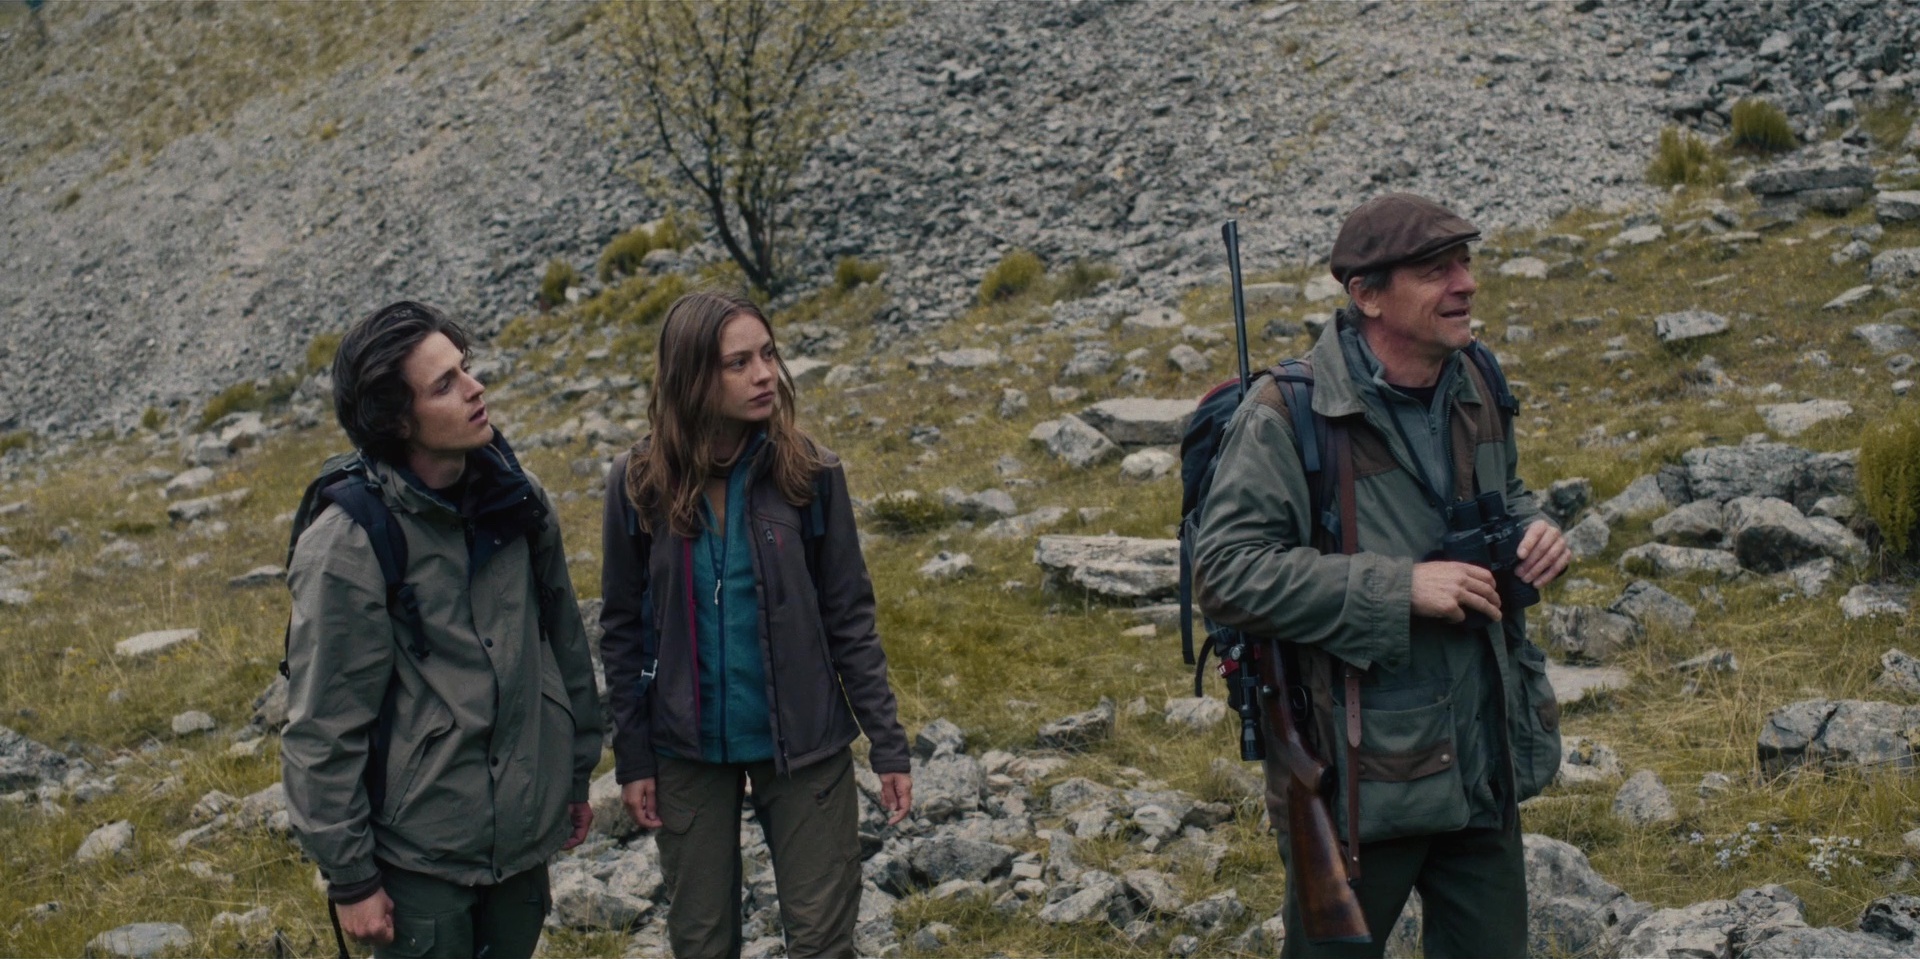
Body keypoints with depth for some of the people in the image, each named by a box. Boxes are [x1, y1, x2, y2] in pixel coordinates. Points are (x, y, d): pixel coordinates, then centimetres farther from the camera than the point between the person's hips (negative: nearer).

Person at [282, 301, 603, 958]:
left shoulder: (518, 499, -2)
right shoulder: (348, 547, -18)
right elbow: (323, 732, -14)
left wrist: (576, 775, 14)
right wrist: (350, 878, -10)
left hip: (526, 835, 5)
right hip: (421, 855, -5)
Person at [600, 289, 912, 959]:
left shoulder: (807, 474, -8)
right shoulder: (639, 484, -7)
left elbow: (849, 619, -3)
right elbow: (624, 629, 1)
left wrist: (888, 746, -4)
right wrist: (632, 757, 0)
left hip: (803, 747, 0)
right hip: (688, 752, 1)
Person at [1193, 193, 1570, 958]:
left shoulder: (1472, 385, 3)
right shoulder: (1289, 416, -19)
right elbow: (1225, 574, -23)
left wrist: (1533, 528, -3)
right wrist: (1399, 588, -25)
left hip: (1485, 764, 6)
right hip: (1359, 773, -6)